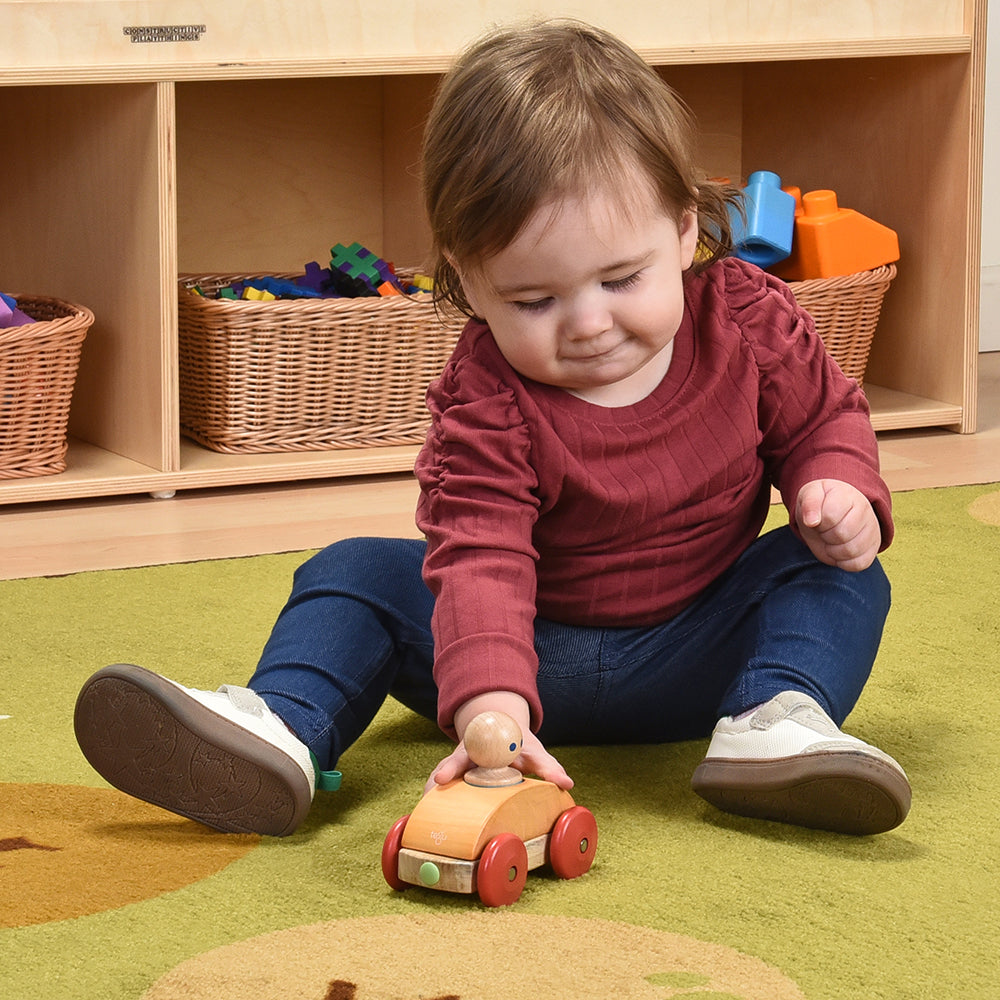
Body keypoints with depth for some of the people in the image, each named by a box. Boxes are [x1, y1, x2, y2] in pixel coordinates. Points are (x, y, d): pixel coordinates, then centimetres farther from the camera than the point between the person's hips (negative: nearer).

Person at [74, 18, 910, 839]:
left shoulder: (749, 321, -14)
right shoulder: (486, 400, -22)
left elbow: (823, 417, 6)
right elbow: (480, 555, -35)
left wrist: (841, 492, -18)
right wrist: (489, 709, -52)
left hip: (698, 655, 1)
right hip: (537, 657, -1)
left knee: (841, 576, -20)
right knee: (357, 574, -14)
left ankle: (778, 717, -40)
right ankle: (282, 727, -35)